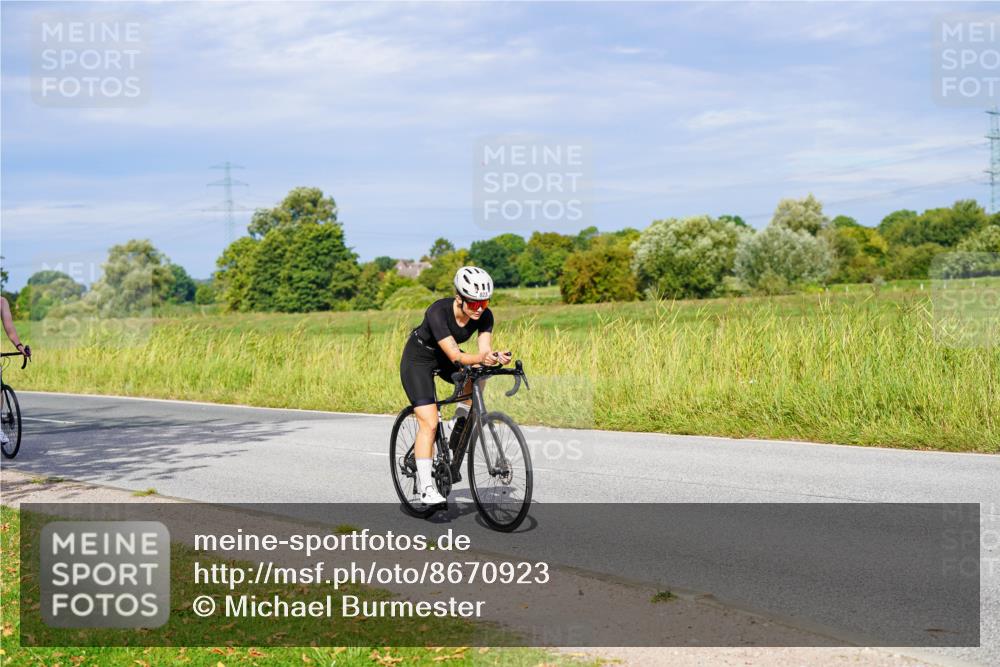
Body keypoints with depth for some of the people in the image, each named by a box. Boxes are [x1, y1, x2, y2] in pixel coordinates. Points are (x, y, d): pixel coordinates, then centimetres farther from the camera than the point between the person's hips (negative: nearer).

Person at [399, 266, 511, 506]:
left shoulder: (484, 316, -18)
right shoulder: (438, 312, -34)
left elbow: (484, 350, -24)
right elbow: (455, 356, -39)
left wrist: (495, 358, -46)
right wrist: (481, 358, -56)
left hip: (444, 359, 6)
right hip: (418, 359, -6)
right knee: (429, 423, -16)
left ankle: (459, 430, -2)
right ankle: (426, 487, -12)